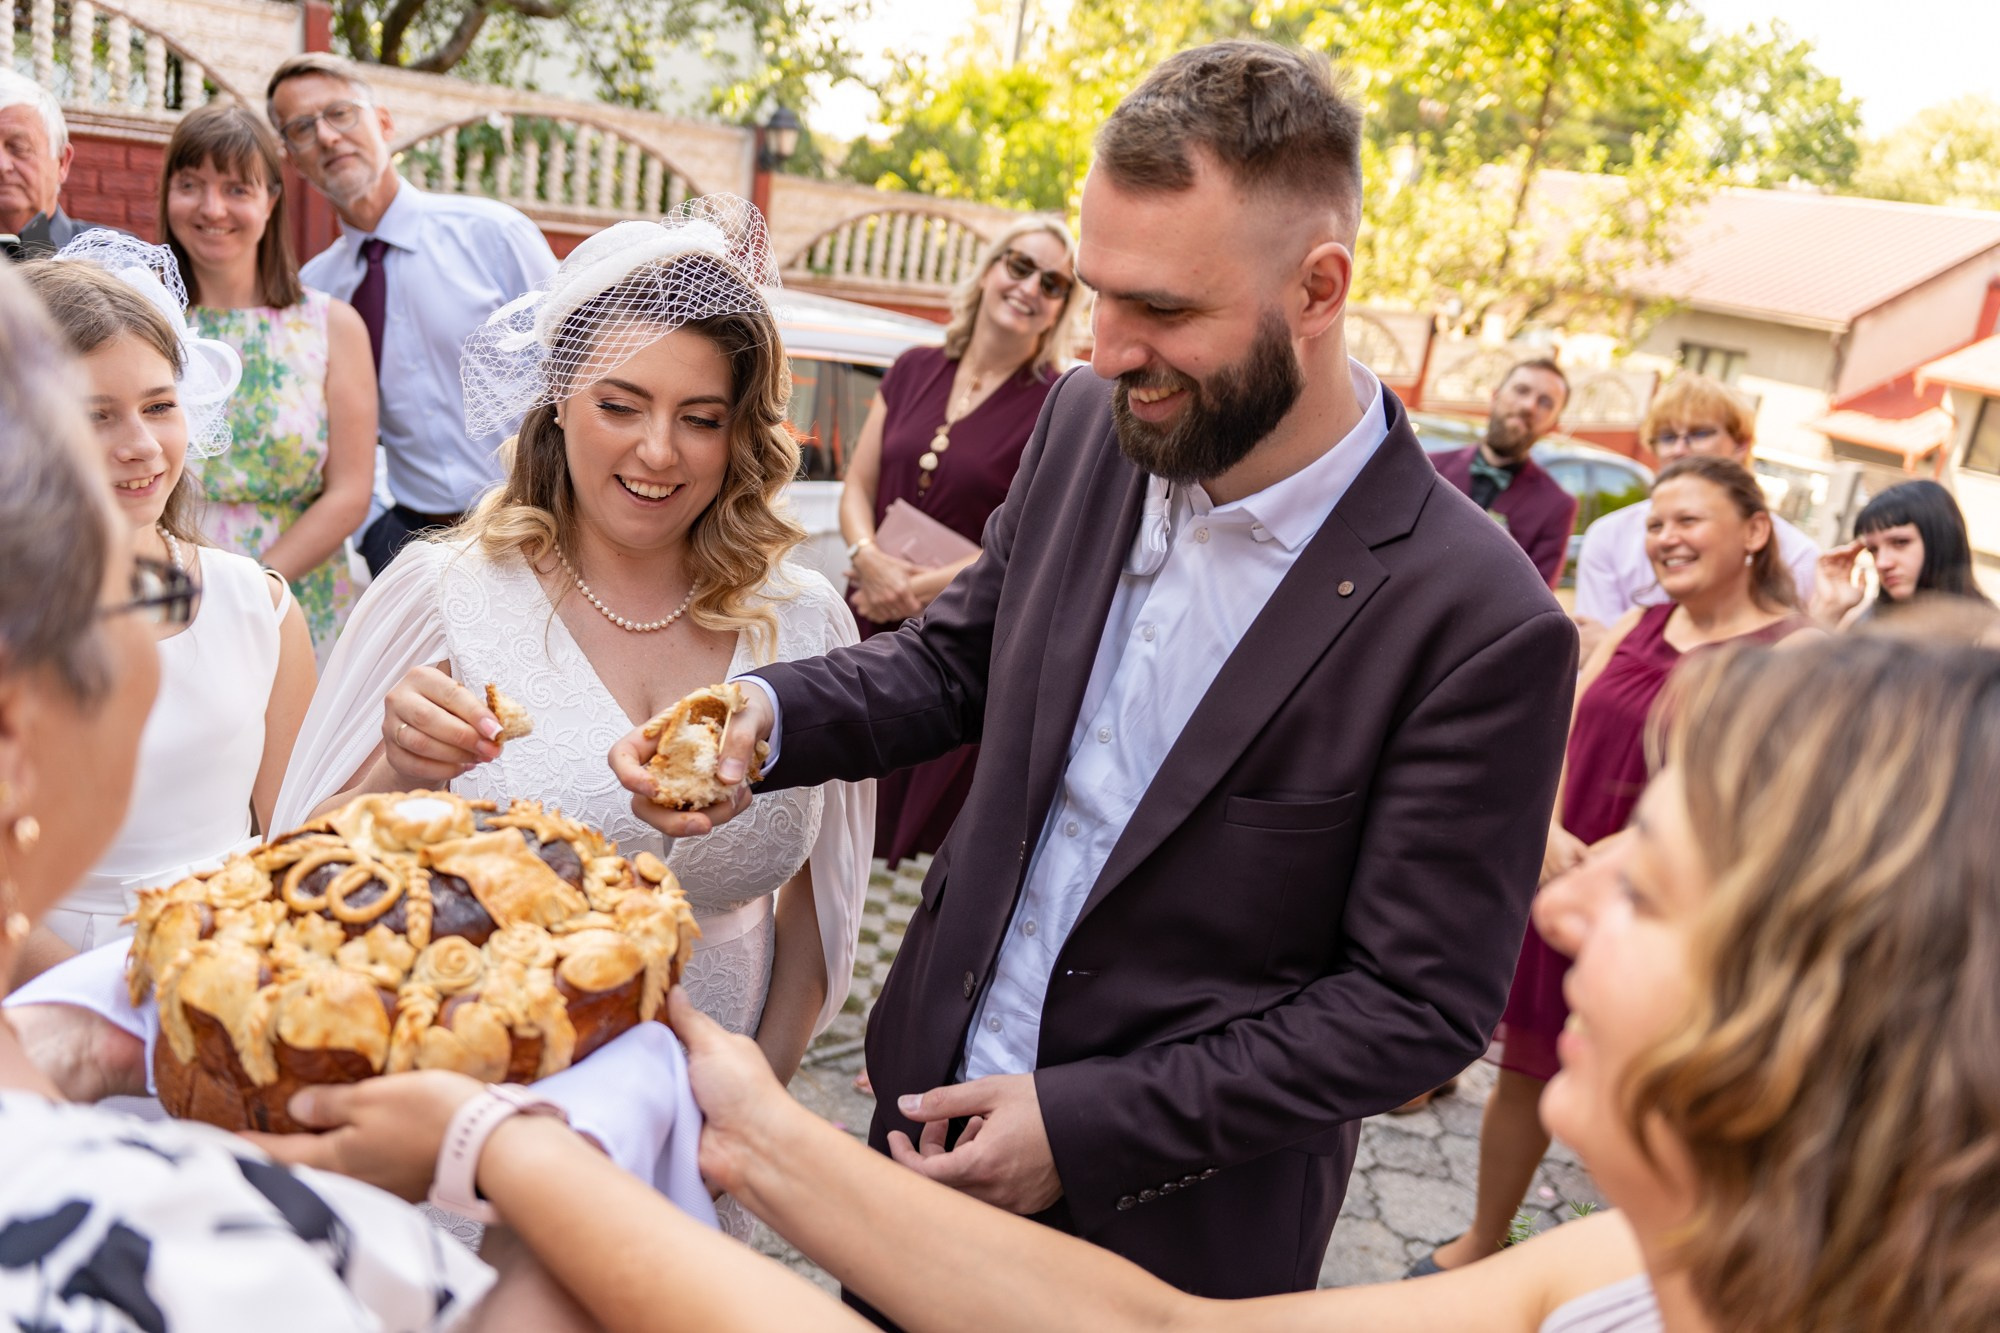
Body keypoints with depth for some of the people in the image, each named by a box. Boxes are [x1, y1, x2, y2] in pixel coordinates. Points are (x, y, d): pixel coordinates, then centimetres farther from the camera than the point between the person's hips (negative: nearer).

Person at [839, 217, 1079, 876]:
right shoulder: (913, 371, 8)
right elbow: (856, 489, 10)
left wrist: (916, 588, -14)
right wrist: (869, 559, -12)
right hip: (870, 626, 5)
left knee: (931, 821, 5)